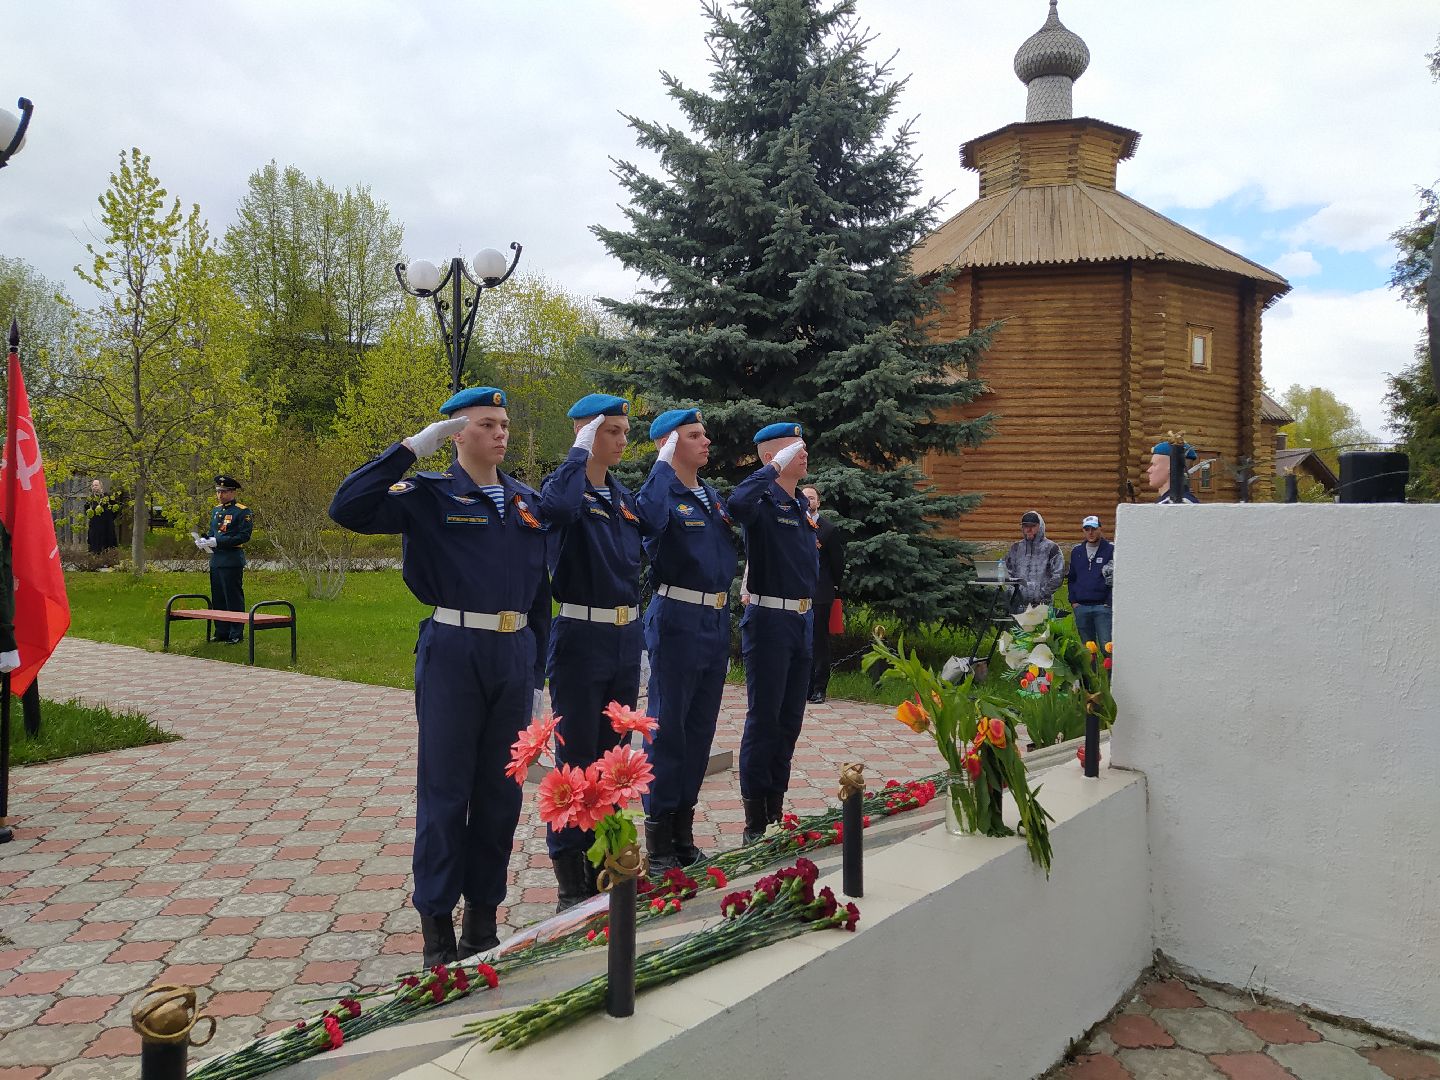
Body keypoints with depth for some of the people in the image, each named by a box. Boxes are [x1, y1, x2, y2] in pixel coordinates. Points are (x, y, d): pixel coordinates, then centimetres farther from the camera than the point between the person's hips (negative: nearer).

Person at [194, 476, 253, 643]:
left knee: (234, 598, -3)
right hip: (215, 560, 8)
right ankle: (221, 633, 21)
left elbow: (244, 536, -16)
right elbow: (212, 532, 23)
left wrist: (217, 542, -21)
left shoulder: (243, 512, -8)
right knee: (218, 598, 12)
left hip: (232, 561, -8)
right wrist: (203, 540, 1)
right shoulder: (216, 511, 16)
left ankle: (236, 634, 2)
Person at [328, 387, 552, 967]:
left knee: (500, 791, 11)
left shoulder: (527, 503, 12)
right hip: (453, 653, -4)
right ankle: (436, 924, 17)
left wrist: (537, 674, 12)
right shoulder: (430, 494, -1)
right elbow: (347, 508, -15)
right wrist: (410, 448, -15)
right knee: (445, 791, 3)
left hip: (514, 656, 5)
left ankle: (483, 915, 25)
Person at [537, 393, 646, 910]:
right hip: (581, 637, -7)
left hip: (626, 637, 7)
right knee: (576, 758, 1)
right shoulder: (567, 485, -10)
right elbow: (557, 506, -36)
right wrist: (581, 450, -24)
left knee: (611, 756, 14)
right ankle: (572, 885, 12)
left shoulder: (625, 496, 11)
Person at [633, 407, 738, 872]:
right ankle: (658, 838, 11)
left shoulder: (713, 495, 14)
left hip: (717, 621, 8)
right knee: (668, 726, 0)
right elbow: (649, 516, -34)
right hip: (678, 620, -7)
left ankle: (684, 831, 25)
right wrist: (664, 463, -25)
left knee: (701, 727, 13)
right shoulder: (662, 494, -9)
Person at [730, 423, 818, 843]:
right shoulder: (763, 503, -12)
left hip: (802, 620, 8)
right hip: (769, 619, -8)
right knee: (763, 719, -2)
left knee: (790, 720, 13)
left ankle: (776, 811, 25)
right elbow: (737, 503, -37)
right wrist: (775, 469, -26)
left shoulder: (803, 505, 13)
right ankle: (755, 821, 7)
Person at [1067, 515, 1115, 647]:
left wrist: (1110, 601, -8)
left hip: (1103, 606, -4)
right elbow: (1071, 578, 20)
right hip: (1081, 607, 4)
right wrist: (1073, 601, 9)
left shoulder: (1110, 550, 0)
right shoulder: (1076, 551, 14)